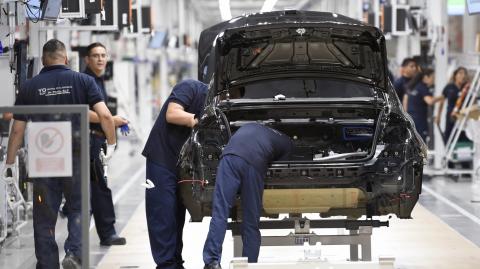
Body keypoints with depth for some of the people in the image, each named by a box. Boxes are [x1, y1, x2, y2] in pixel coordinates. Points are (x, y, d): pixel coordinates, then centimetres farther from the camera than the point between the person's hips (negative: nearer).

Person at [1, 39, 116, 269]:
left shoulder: (30, 87, 3)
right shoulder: (83, 81, 0)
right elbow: (104, 115, -10)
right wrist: (111, 144, 5)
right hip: (76, 156, -1)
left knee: (45, 218, 9)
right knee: (79, 209, 13)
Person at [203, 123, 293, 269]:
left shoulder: (250, 127, 41)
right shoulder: (287, 143, 30)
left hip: (229, 157, 2)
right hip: (255, 163, -2)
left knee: (220, 214, -4)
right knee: (251, 223, 9)